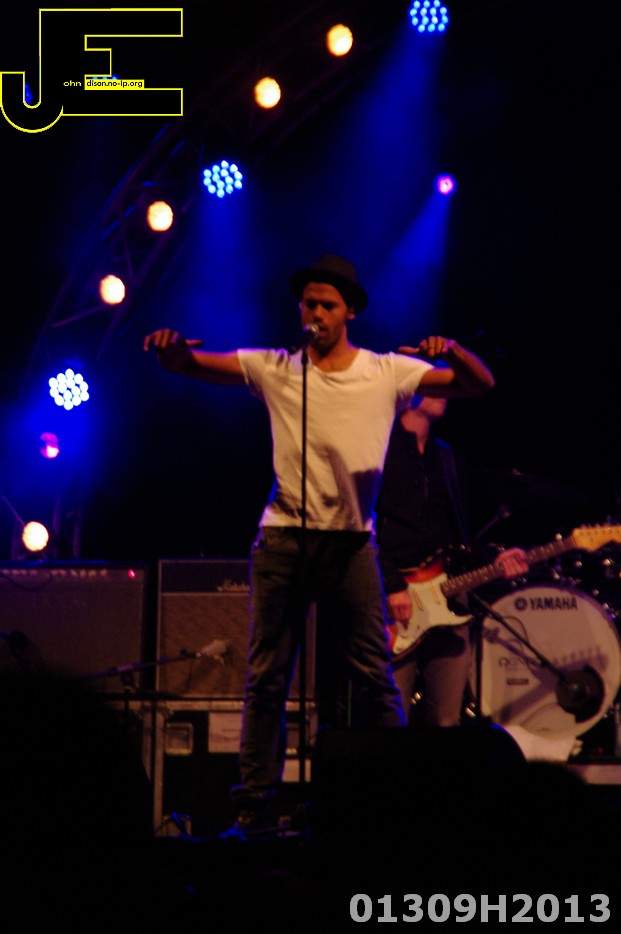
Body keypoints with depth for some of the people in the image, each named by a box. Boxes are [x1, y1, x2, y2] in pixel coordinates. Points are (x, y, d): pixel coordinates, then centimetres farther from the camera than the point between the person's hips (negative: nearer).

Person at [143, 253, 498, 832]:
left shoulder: (387, 372, 4)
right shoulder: (275, 370, 6)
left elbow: (479, 385, 4)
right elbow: (191, 365, 5)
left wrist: (451, 352, -18)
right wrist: (171, 348, -19)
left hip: (351, 539, -1)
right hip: (283, 538, 1)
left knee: (374, 675, -5)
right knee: (265, 677, 1)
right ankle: (252, 807, 5)